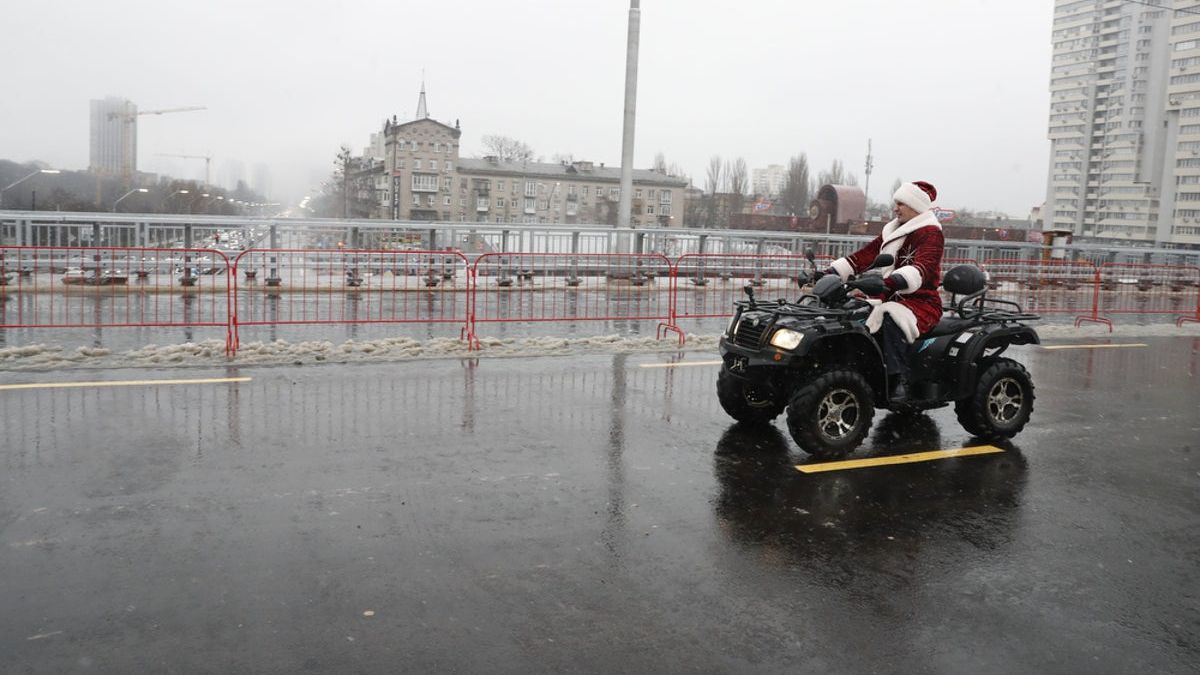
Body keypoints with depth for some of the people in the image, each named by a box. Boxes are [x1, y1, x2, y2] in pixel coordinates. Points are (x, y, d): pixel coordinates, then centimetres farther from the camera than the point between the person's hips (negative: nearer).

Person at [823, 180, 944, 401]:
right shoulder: (893, 231, 18)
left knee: (891, 318, -38)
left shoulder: (930, 233, -8)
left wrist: (889, 281, -44)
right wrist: (830, 273, -1)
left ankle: (899, 381, -37)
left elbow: (922, 267, -27)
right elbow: (865, 255, 11)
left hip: (922, 302, -8)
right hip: (890, 298, 8)